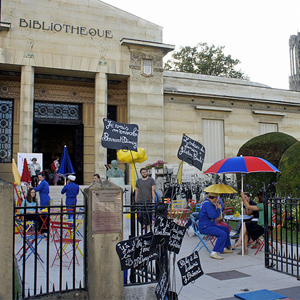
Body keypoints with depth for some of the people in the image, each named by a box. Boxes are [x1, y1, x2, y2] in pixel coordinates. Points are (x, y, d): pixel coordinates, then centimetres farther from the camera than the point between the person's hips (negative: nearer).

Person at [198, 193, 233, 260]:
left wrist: (215, 206, 10)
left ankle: (224, 248, 28)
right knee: (223, 234, -25)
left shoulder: (208, 202, 13)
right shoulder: (207, 203, -19)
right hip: (205, 227, -11)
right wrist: (219, 209, -10)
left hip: (210, 225, 11)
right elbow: (213, 216, -26)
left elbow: (213, 213, 23)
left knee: (225, 229, 21)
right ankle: (214, 253, -21)